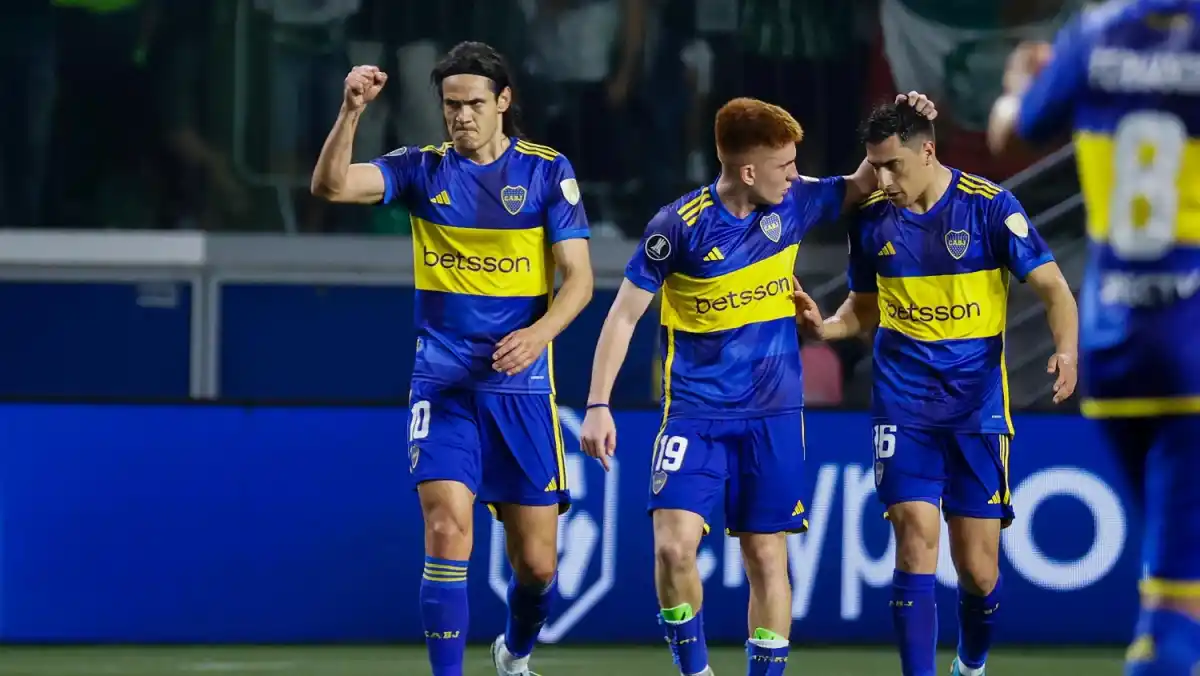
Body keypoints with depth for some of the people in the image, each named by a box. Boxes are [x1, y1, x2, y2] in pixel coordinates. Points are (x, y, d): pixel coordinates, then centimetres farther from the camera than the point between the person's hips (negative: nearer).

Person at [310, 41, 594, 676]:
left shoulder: (547, 171, 0)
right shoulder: (424, 169, 1)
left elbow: (578, 278, -2)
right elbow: (331, 185, -12)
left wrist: (538, 334, -20)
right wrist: (351, 111, -27)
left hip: (521, 383, 0)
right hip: (444, 382, 0)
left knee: (536, 561, 5)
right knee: (447, 526, -19)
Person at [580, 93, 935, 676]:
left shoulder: (792, 205, -1)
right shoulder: (678, 226, -13)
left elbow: (862, 185, 16)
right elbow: (624, 314, -6)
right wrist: (598, 405, -10)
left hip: (773, 414, 3)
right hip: (696, 414, -3)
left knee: (767, 556, 5)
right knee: (674, 545, -17)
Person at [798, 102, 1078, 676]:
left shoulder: (990, 207, -7)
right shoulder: (872, 219, 4)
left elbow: (1052, 288, -7)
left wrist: (1066, 349, -26)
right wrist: (825, 327, -3)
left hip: (977, 406, -2)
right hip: (903, 406, 2)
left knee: (977, 568, 1)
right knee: (916, 535, -16)